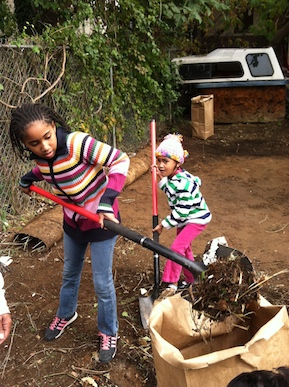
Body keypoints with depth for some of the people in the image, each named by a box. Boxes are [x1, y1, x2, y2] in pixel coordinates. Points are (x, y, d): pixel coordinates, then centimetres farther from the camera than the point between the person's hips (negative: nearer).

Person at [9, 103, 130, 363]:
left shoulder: (79, 143, -32)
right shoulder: (40, 156, -12)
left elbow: (120, 160, -31)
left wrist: (107, 200, -39)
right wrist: (30, 177, 5)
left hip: (101, 221, -6)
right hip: (72, 222, 6)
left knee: (102, 283, 6)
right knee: (70, 273, 26)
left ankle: (109, 333, 30)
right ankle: (66, 315, 53)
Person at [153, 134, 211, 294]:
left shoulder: (183, 182, -32)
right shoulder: (171, 177, -5)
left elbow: (182, 211, -30)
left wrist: (164, 224, -22)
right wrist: (161, 179, -3)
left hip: (196, 219, -10)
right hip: (184, 219, 10)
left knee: (176, 247, -16)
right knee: (184, 249, 19)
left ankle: (172, 283, -4)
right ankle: (191, 280, 38)